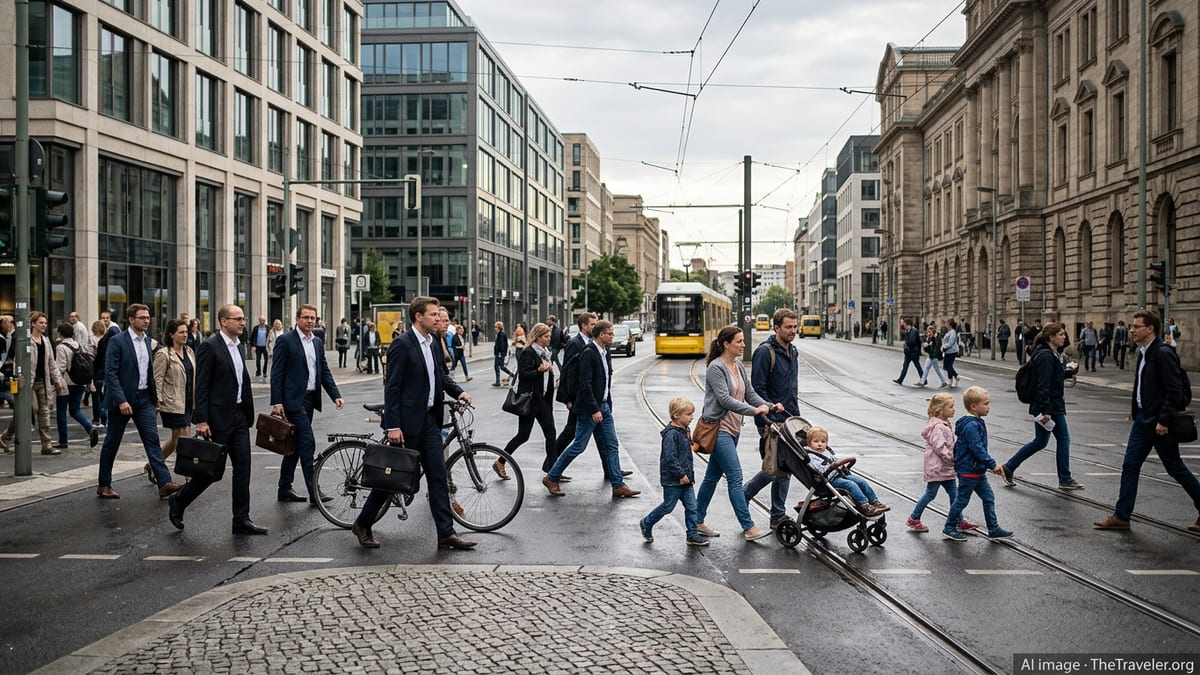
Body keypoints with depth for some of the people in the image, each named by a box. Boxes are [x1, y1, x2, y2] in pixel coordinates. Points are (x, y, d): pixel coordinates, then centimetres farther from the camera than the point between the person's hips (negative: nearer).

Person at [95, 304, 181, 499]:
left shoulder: (147, 340, 10)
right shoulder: (117, 341, -11)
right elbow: (110, 373, -16)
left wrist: (155, 397, 17)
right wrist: (121, 401, -23)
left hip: (144, 398, 5)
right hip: (122, 399, -5)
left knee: (152, 439, -5)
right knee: (112, 443, 8)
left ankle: (164, 483, -12)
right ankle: (104, 485, 20)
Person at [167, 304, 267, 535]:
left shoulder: (238, 346, 13)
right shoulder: (210, 347, -11)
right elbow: (201, 386, -14)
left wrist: (248, 414, 16)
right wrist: (201, 421, -18)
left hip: (239, 416, 8)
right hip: (219, 418, -8)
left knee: (242, 468, 3)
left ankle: (242, 519, 7)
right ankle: (178, 501, 21)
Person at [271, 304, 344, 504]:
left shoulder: (317, 342, 13)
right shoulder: (285, 340, -8)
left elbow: (324, 371, 15)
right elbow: (276, 373, -10)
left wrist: (335, 395, 2)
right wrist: (276, 402, -15)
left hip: (310, 399, 7)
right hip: (293, 399, -7)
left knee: (295, 445, 13)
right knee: (307, 443, -11)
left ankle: (284, 489, 21)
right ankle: (313, 492, -8)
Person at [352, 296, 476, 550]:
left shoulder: (431, 342, 11)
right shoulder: (402, 344, -14)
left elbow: (440, 374, 23)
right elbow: (391, 386, -16)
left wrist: (458, 391, 3)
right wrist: (393, 426, -20)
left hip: (429, 420, 8)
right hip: (408, 422, -8)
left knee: (438, 476, 5)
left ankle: (446, 534, 8)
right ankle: (362, 525, 21)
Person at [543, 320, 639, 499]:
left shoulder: (605, 353, 11)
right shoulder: (588, 353, -17)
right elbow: (585, 384, -22)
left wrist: (608, 406, 14)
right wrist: (594, 410, -22)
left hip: (604, 406, 9)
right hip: (589, 409, -9)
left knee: (612, 446, 6)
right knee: (578, 446, -1)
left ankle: (618, 486, 9)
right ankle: (551, 477, 12)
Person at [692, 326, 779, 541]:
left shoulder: (739, 366, 12)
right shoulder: (716, 368, -14)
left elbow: (750, 393, 12)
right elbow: (725, 399, -22)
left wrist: (770, 406, -4)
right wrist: (753, 410, -26)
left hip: (732, 429, 9)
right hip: (718, 428, -9)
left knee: (713, 475, 14)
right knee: (735, 477, -9)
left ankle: (697, 521, 22)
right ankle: (749, 527, -8)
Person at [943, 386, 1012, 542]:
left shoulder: (976, 423, 9)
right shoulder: (971, 426, -24)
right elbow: (977, 449, -27)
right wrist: (992, 465, -26)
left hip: (977, 470, 10)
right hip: (968, 471, -10)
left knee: (989, 498, 11)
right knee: (962, 500, 3)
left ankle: (994, 529, 18)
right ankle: (949, 528, 17)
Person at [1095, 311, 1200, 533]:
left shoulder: (1163, 353, -17)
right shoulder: (1143, 352, 11)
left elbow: (1174, 390, -21)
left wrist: (1164, 420, -23)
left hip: (1159, 422, -9)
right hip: (1142, 419, 9)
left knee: (1175, 468, 4)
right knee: (1130, 465, 6)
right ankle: (1121, 516, 9)